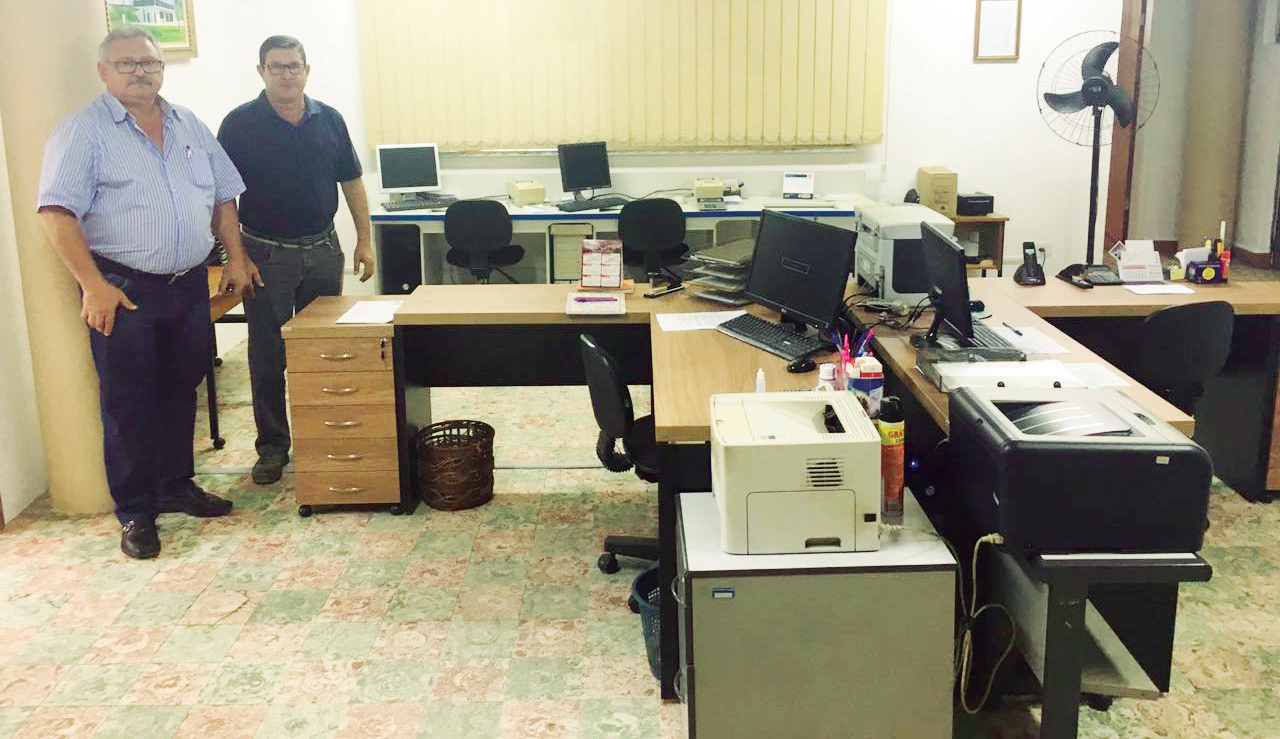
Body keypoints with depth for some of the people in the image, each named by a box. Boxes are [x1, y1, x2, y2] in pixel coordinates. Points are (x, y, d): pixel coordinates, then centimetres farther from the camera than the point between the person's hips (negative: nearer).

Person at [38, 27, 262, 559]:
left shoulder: (188, 124, 12)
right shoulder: (83, 130, -6)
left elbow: (223, 197, 19)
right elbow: (57, 212, -14)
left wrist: (235, 257, 11)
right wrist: (93, 285, -20)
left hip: (190, 285, 6)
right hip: (124, 291, -5)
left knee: (181, 392, 14)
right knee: (128, 404, 2)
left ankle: (176, 486, 30)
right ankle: (135, 511, 13)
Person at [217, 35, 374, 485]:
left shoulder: (329, 120, 5)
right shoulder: (240, 124, -5)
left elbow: (351, 183, 10)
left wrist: (364, 240, 5)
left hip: (323, 251, 3)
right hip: (266, 256, -3)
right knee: (267, 356, 4)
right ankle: (273, 445, 15)